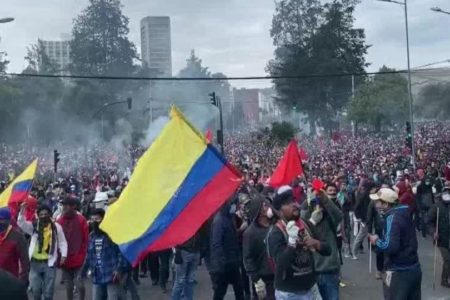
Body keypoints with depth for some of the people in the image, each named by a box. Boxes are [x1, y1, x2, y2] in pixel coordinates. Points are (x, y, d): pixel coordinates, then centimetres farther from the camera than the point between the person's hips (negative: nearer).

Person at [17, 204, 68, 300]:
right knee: (35, 290, 7)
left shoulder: (56, 227, 2)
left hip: (49, 263, -1)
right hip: (35, 262, 1)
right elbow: (21, 223, -14)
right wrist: (22, 211, -29)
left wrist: (63, 255, -4)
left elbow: (62, 242, 9)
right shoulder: (33, 226, 2)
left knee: (48, 292, 7)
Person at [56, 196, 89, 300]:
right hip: (65, 261, 3)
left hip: (78, 260, -3)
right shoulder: (59, 221, 0)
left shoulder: (81, 220, -5)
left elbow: (85, 240, -3)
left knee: (80, 285, -4)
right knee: (68, 287, 12)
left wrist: (82, 256, -5)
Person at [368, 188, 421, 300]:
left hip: (399, 272, -9)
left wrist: (377, 241, -10)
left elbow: (390, 247, -27)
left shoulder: (392, 217, -18)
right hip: (414, 268, 9)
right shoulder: (403, 213, 7)